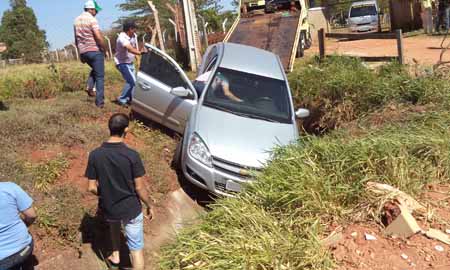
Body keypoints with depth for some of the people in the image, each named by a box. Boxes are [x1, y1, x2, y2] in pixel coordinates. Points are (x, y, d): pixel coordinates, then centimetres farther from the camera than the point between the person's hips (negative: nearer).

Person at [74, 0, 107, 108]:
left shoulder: (77, 20, 13)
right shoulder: (92, 19, -11)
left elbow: (76, 40, 17)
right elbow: (99, 37, -20)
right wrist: (104, 49, -6)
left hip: (83, 52, 7)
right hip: (95, 51, -7)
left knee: (94, 70, 30)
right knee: (99, 76, 0)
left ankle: (90, 87, 9)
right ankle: (99, 102, -1)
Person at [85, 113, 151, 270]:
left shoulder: (95, 155, -13)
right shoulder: (132, 155, -21)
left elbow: (92, 188, -7)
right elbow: (139, 188, -15)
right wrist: (148, 206, 1)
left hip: (108, 208, 4)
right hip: (131, 209, -3)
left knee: (114, 224, 38)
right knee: (137, 249, 9)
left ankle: (115, 256, 50)